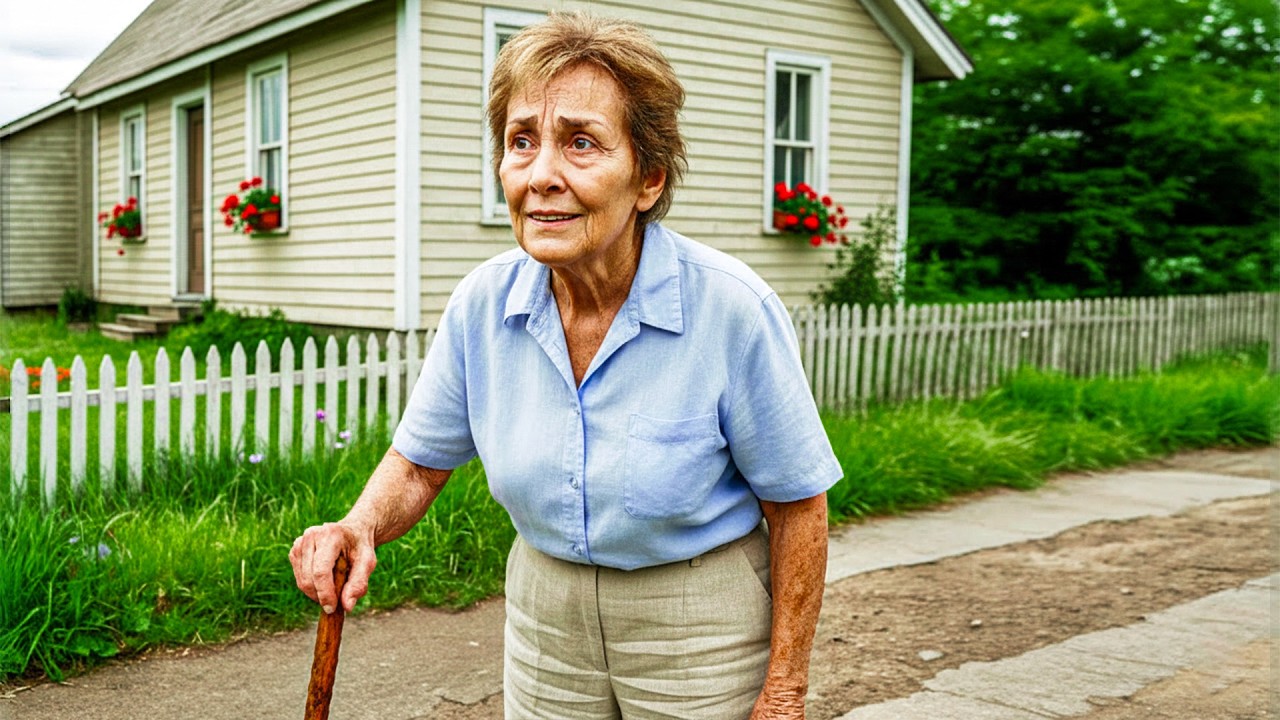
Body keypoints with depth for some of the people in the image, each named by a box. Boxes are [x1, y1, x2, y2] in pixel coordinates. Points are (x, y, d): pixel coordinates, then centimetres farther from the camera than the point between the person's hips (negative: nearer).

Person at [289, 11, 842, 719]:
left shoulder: (732, 308, -23)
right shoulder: (483, 302, -11)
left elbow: (797, 505, -13)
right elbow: (418, 461, 2)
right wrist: (360, 526, -20)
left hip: (700, 630, -3)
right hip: (544, 611, 4)